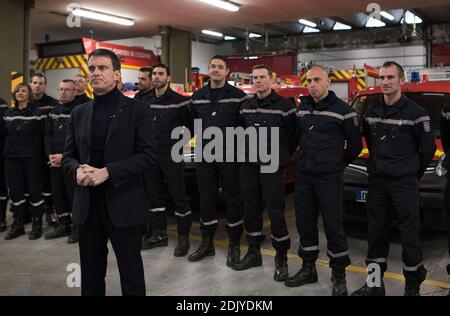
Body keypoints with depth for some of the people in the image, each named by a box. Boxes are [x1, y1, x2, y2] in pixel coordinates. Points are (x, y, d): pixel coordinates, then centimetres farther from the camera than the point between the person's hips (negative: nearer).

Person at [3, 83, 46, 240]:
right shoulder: (8, 113, 11)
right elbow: (4, 134, 15)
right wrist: (6, 151, 10)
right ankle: (17, 224, 18)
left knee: (34, 189, 0)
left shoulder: (37, 113, -5)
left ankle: (37, 224, 11)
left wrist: (43, 155, -9)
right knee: (15, 190, 7)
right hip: (12, 157, 5)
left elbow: (44, 136, -6)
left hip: (32, 157, -5)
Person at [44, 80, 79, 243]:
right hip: (54, 160, 7)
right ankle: (63, 224, 23)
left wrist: (64, 156, -15)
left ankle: (77, 226, 8)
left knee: (73, 192, -3)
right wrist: (50, 155, -3)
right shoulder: (53, 112, 14)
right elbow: (47, 136, 13)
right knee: (57, 192, 11)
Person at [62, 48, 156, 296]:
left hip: (123, 204, -4)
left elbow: (148, 155, -11)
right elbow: (68, 155, 12)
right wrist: (77, 171, -11)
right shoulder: (79, 113, 11)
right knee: (90, 276, 15)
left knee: (131, 275, 8)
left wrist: (107, 172, -19)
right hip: (87, 205, 5)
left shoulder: (137, 110, -4)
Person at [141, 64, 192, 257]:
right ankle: (159, 234, 23)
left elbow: (191, 127, -1)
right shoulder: (146, 102, 11)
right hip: (151, 156, 6)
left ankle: (183, 237, 8)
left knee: (178, 196, -2)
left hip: (172, 156, -6)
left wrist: (179, 143, -2)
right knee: (154, 195, 11)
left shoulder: (179, 101, -6)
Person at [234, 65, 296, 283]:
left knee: (276, 212, -2)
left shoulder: (284, 106, -8)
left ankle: (281, 259, 11)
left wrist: (281, 157, 3)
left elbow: (293, 136, -3)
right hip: (249, 167, 6)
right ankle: (254, 253, 25)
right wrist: (249, 154, 15)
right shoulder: (246, 107, 9)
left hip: (272, 168, -5)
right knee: (251, 210, 11)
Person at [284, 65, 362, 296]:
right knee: (304, 222, 11)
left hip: (329, 179, -5)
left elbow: (355, 144, 0)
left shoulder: (342, 110, -6)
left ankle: (339, 275, 12)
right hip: (303, 176, 6)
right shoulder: (302, 108, 10)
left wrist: (339, 164, 8)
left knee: (333, 225, -1)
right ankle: (308, 268, 26)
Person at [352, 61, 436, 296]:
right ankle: (375, 283, 21)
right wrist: (378, 166, 13)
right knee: (376, 232, 10)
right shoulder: (371, 112, 8)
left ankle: (413, 286, 13)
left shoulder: (415, 113, -7)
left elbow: (428, 149, -2)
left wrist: (413, 172, 3)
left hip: (404, 183, -5)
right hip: (377, 181, 5)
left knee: (410, 233, 1)